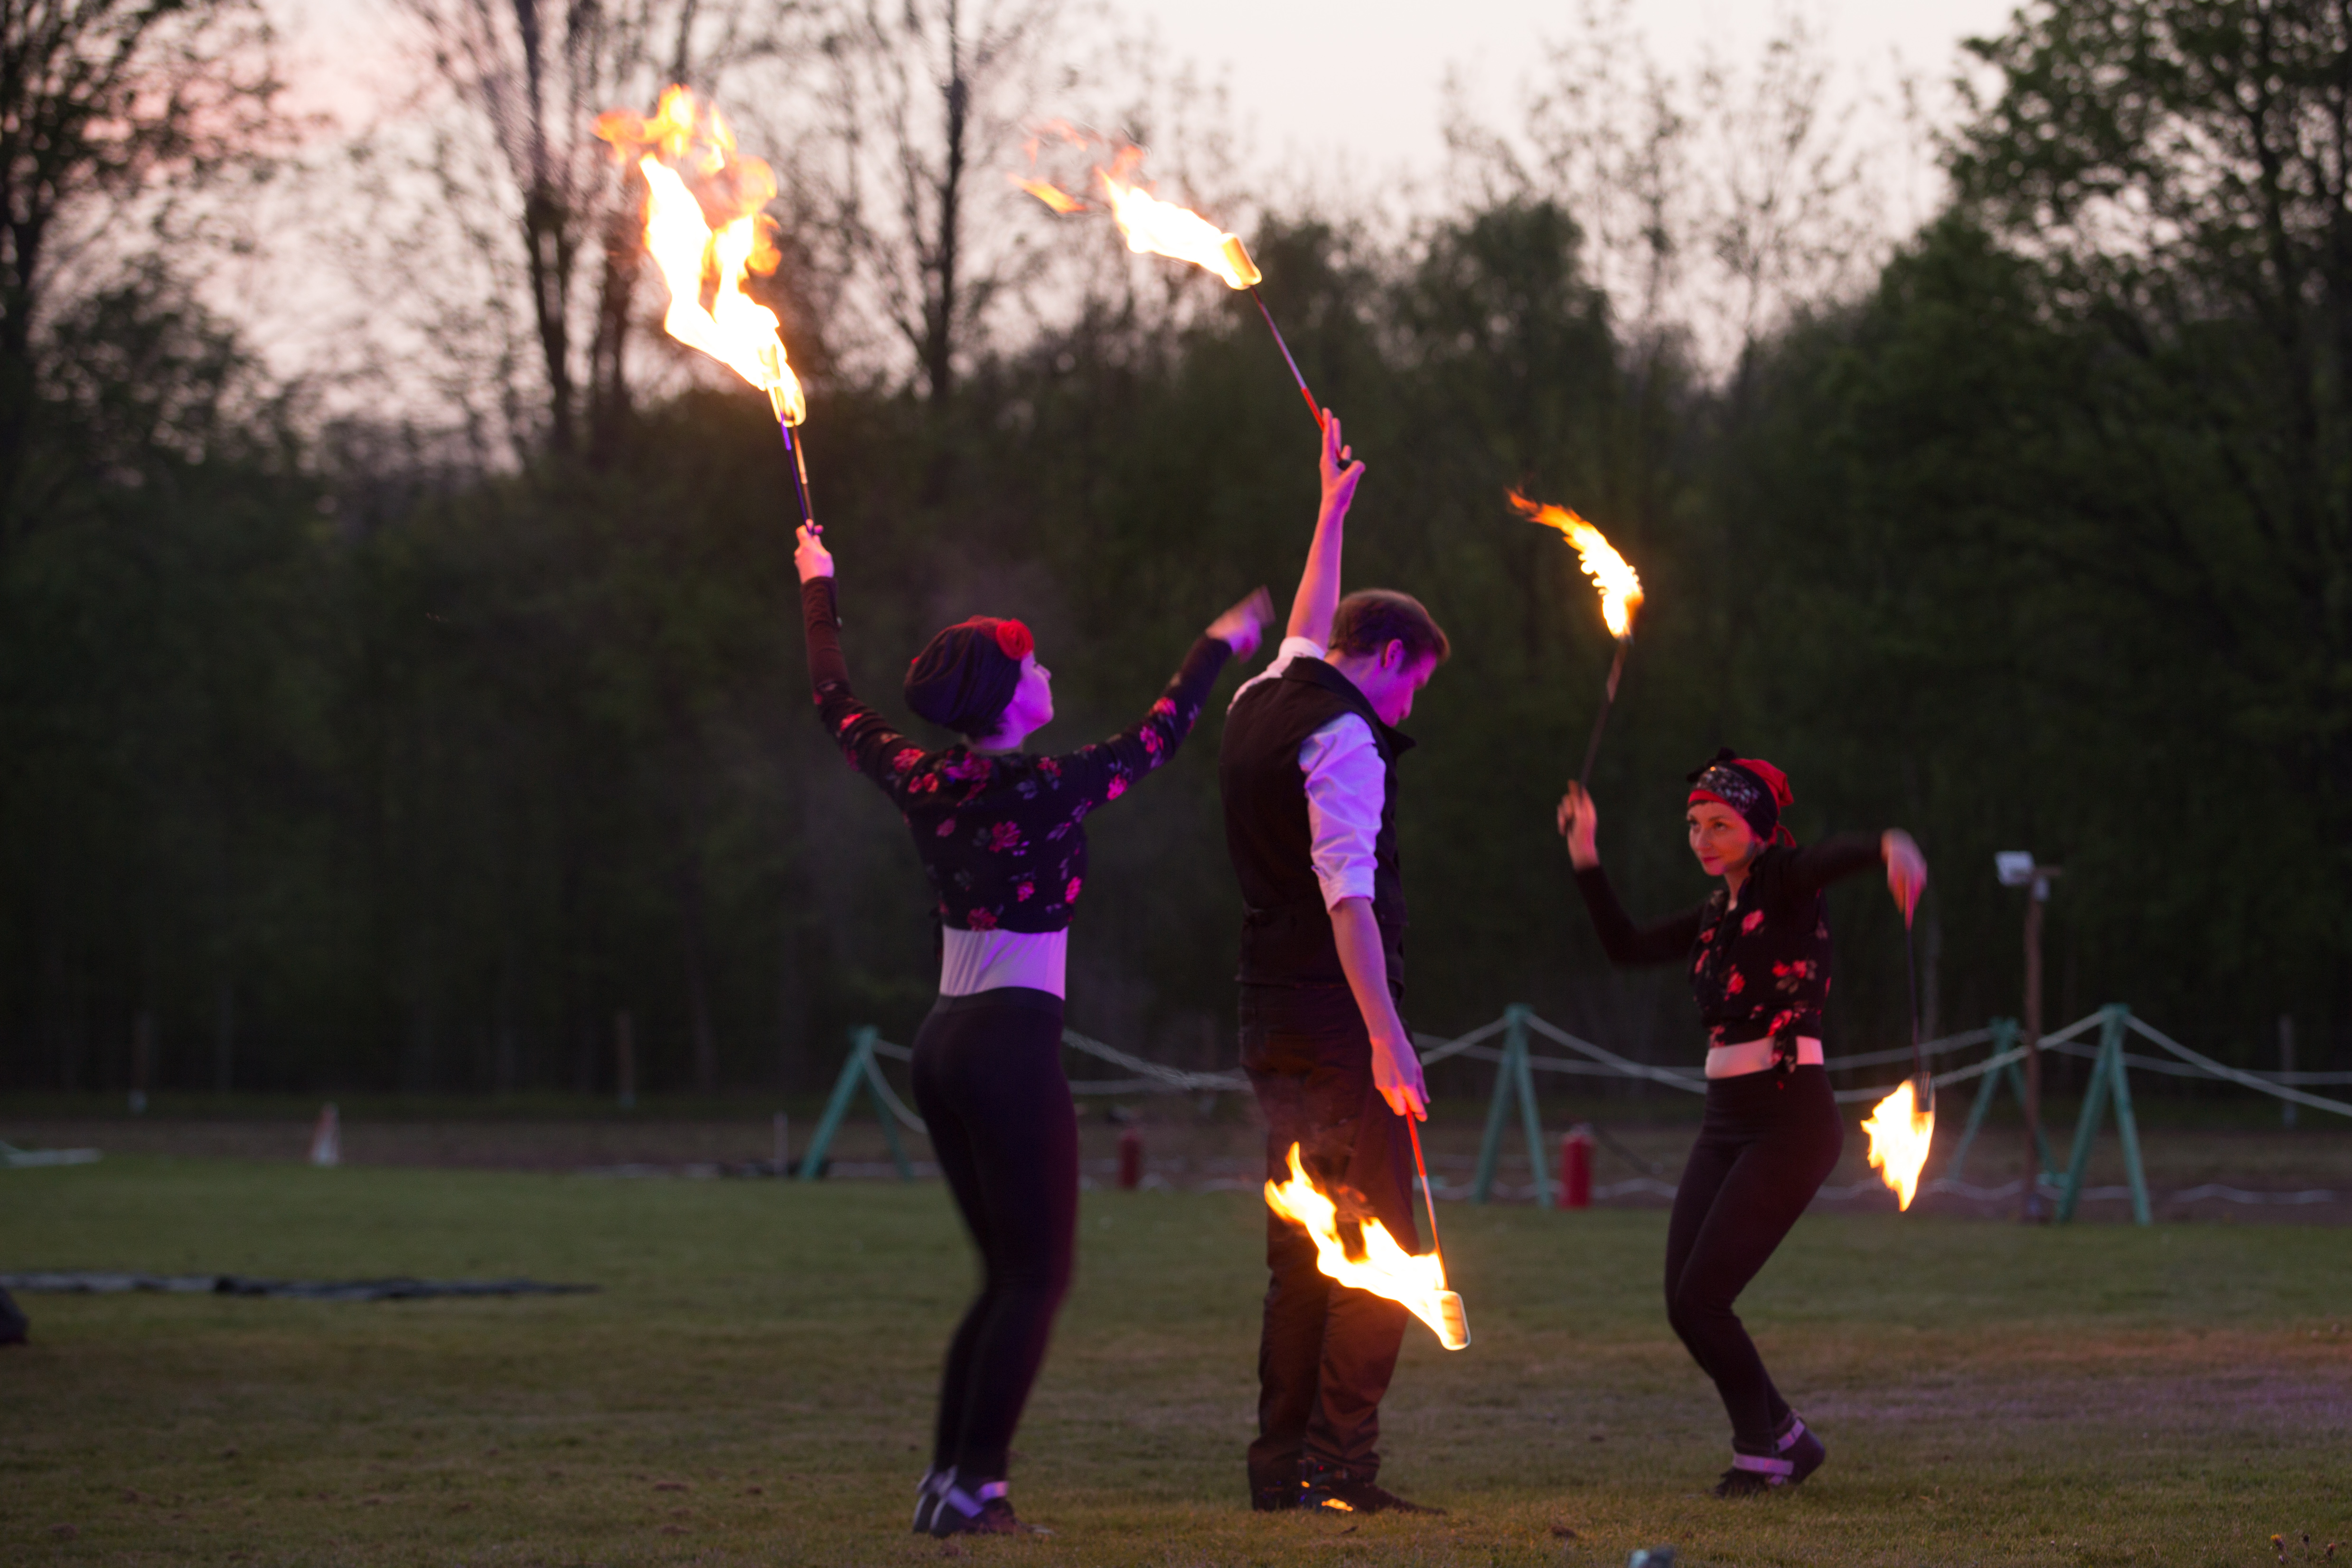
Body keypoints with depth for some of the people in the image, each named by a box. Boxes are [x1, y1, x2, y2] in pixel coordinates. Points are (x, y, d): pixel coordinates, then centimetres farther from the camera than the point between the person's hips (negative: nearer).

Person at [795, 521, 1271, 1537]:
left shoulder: (924, 786, 4)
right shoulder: (1042, 793, -13)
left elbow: (839, 708, 20)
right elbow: (1155, 740, -1)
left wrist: (818, 593, 34)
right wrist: (1219, 646, 13)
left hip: (943, 1040, 7)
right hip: (1012, 1043, -7)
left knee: (1007, 1274, 15)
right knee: (1037, 1276, 0)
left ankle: (948, 1477, 12)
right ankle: (973, 1484, -5)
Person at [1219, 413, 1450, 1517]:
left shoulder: (1263, 705, 15)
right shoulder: (1341, 736, -11)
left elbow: (1306, 636, 38)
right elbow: (1345, 891, -21)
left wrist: (1333, 513, 50)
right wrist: (1385, 1034, -27)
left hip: (1272, 1024, 9)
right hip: (1335, 1015, -9)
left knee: (1303, 1253, 12)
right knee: (1379, 1249, -8)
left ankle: (1281, 1462, 11)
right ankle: (1341, 1466, -13)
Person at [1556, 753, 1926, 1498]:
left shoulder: (1784, 885, -8)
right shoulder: (1716, 915, 16)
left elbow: (1834, 855, -30)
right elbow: (1627, 946, 26)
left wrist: (1890, 844, -52)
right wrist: (1586, 859, 19)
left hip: (1792, 1120, -8)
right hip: (1725, 1122, 8)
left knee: (1702, 1297, -10)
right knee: (1685, 1305, 4)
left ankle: (1760, 1449, 10)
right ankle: (1786, 1438, 22)